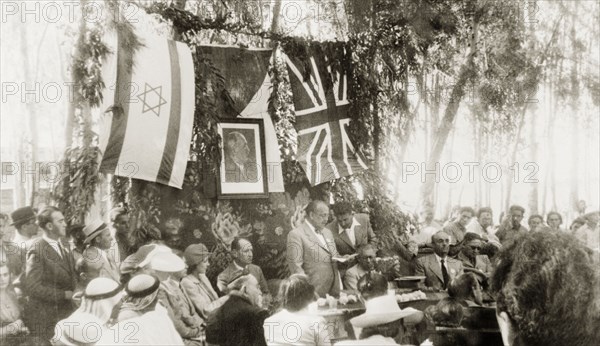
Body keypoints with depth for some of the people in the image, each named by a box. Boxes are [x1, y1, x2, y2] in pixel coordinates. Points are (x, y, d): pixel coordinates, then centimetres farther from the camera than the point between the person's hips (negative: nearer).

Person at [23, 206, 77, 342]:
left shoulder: (63, 246, 9)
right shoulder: (37, 250, -15)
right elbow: (31, 287, -19)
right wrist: (63, 295, -17)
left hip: (65, 312, 7)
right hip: (44, 317, -7)